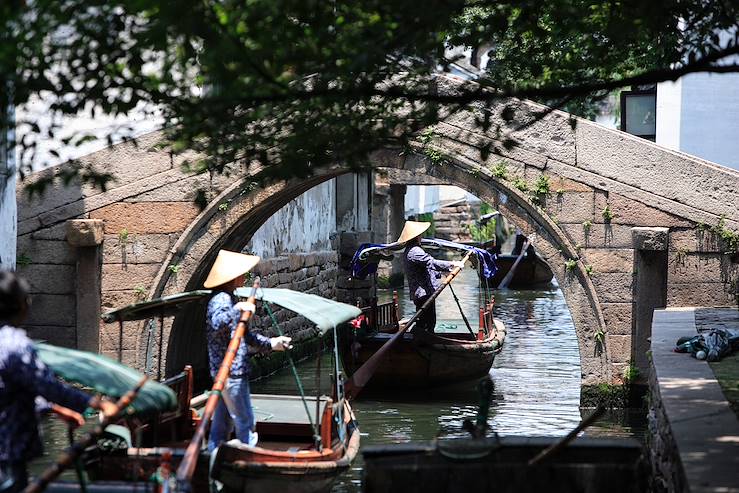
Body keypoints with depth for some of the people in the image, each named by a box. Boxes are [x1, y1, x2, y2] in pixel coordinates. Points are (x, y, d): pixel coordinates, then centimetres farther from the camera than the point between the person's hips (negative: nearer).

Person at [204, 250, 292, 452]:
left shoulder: (228, 298, 17)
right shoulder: (221, 299, -15)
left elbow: (243, 334, 26)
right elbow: (216, 324, -36)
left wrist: (269, 344, 25)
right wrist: (236, 310, -47)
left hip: (224, 372, 10)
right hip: (231, 372, -10)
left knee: (222, 421, 14)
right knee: (245, 422, -4)